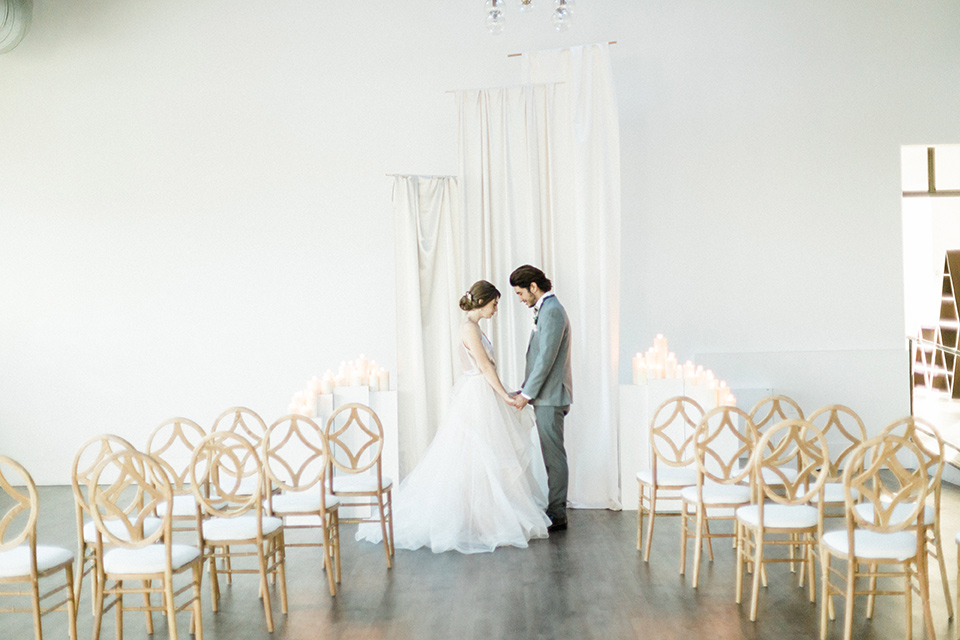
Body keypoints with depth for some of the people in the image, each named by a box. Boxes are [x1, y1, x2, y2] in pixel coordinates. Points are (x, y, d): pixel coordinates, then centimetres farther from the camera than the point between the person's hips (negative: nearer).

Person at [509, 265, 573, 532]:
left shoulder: (551, 311, -15)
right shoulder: (546, 309, 17)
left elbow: (546, 358, -20)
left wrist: (527, 393, -16)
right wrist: (527, 391, 18)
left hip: (550, 397, -10)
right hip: (546, 396, 10)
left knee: (554, 456, -5)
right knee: (552, 456, 12)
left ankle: (557, 515, 0)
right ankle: (555, 510, 18)